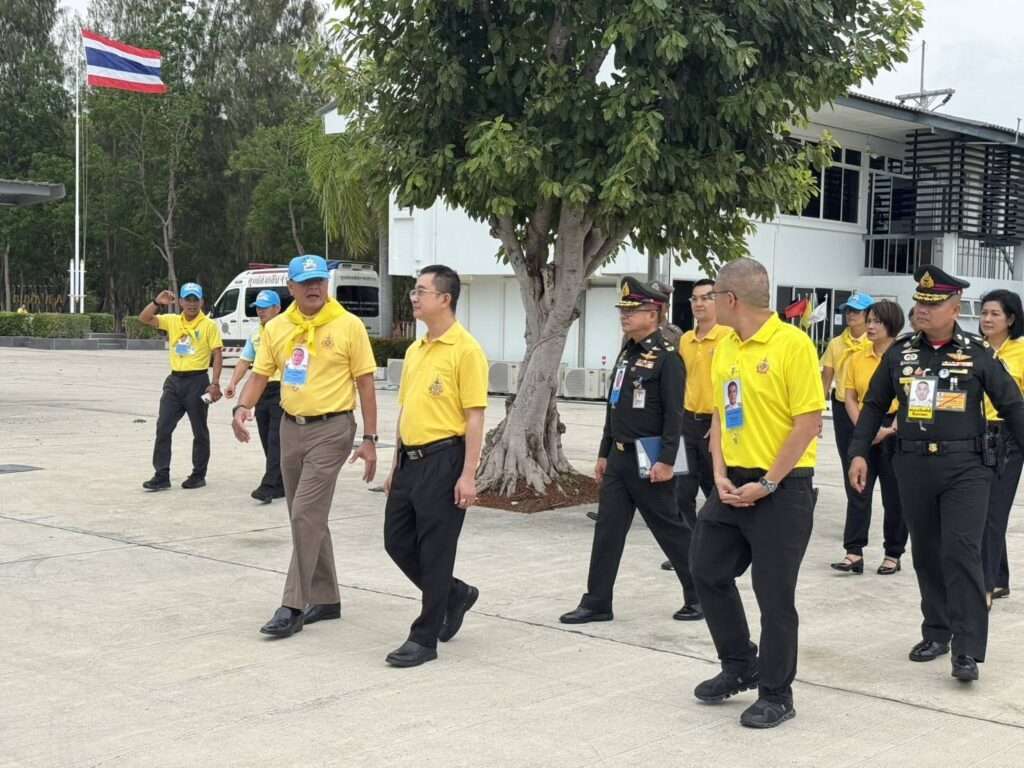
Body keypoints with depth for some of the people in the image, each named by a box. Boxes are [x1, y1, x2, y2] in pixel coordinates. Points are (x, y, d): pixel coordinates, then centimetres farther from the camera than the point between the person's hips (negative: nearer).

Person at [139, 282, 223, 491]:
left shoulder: (209, 325, -5)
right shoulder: (172, 321, 8)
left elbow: (218, 356, -7)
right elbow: (144, 319, 5)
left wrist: (215, 384, -14)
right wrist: (157, 302, -12)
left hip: (197, 381, -5)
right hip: (174, 380, 5)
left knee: (199, 431, 6)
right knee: (163, 428, 0)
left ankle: (198, 475, 17)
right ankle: (161, 476, 3)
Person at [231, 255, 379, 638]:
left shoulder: (349, 326, -7)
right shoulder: (276, 328, 6)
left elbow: (365, 383, -6)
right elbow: (260, 374, 8)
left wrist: (369, 439, -9)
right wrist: (242, 407, -12)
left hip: (331, 429, -6)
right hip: (291, 428, 6)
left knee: (305, 516, -12)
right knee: (307, 519, 12)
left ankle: (293, 606, -7)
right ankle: (326, 599, 24)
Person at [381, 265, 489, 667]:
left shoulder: (466, 350, -11)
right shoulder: (415, 350, 14)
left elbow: (474, 416, -14)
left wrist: (468, 475, -18)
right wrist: (395, 466, 19)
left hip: (443, 460, -8)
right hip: (410, 459, 9)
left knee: (435, 550, -1)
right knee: (398, 541, 12)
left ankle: (425, 638, 8)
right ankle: (456, 594, 33)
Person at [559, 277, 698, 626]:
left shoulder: (667, 357, -12)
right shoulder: (627, 353, 13)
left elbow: (673, 414, -16)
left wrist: (666, 461, -20)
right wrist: (604, 454, 17)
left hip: (648, 460, -8)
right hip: (619, 457, 8)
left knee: (669, 528, 3)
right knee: (607, 529, 6)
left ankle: (699, 595, 18)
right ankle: (597, 603, 10)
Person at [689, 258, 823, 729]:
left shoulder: (793, 344, -15)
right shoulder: (723, 348, 7)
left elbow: (809, 422, -16)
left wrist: (766, 484, -16)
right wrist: (721, 475, -1)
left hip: (782, 488, -7)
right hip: (735, 484, 8)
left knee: (775, 594, 2)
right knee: (708, 571, 14)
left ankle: (776, 695, 17)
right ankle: (740, 666, 33)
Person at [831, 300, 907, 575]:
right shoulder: (857, 359, 6)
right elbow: (850, 398, 6)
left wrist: (890, 429, -17)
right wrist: (861, 427, -8)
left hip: (895, 430, -3)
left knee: (894, 494, 5)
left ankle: (893, 554, 15)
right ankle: (854, 552, 0)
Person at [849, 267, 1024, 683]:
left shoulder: (978, 352, -2)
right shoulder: (900, 352, 6)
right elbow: (874, 406, 13)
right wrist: (859, 452, 6)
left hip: (965, 466, -3)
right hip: (914, 466, 3)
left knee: (961, 553, -10)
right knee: (926, 554, 11)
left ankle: (967, 649, -7)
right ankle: (936, 632, 25)